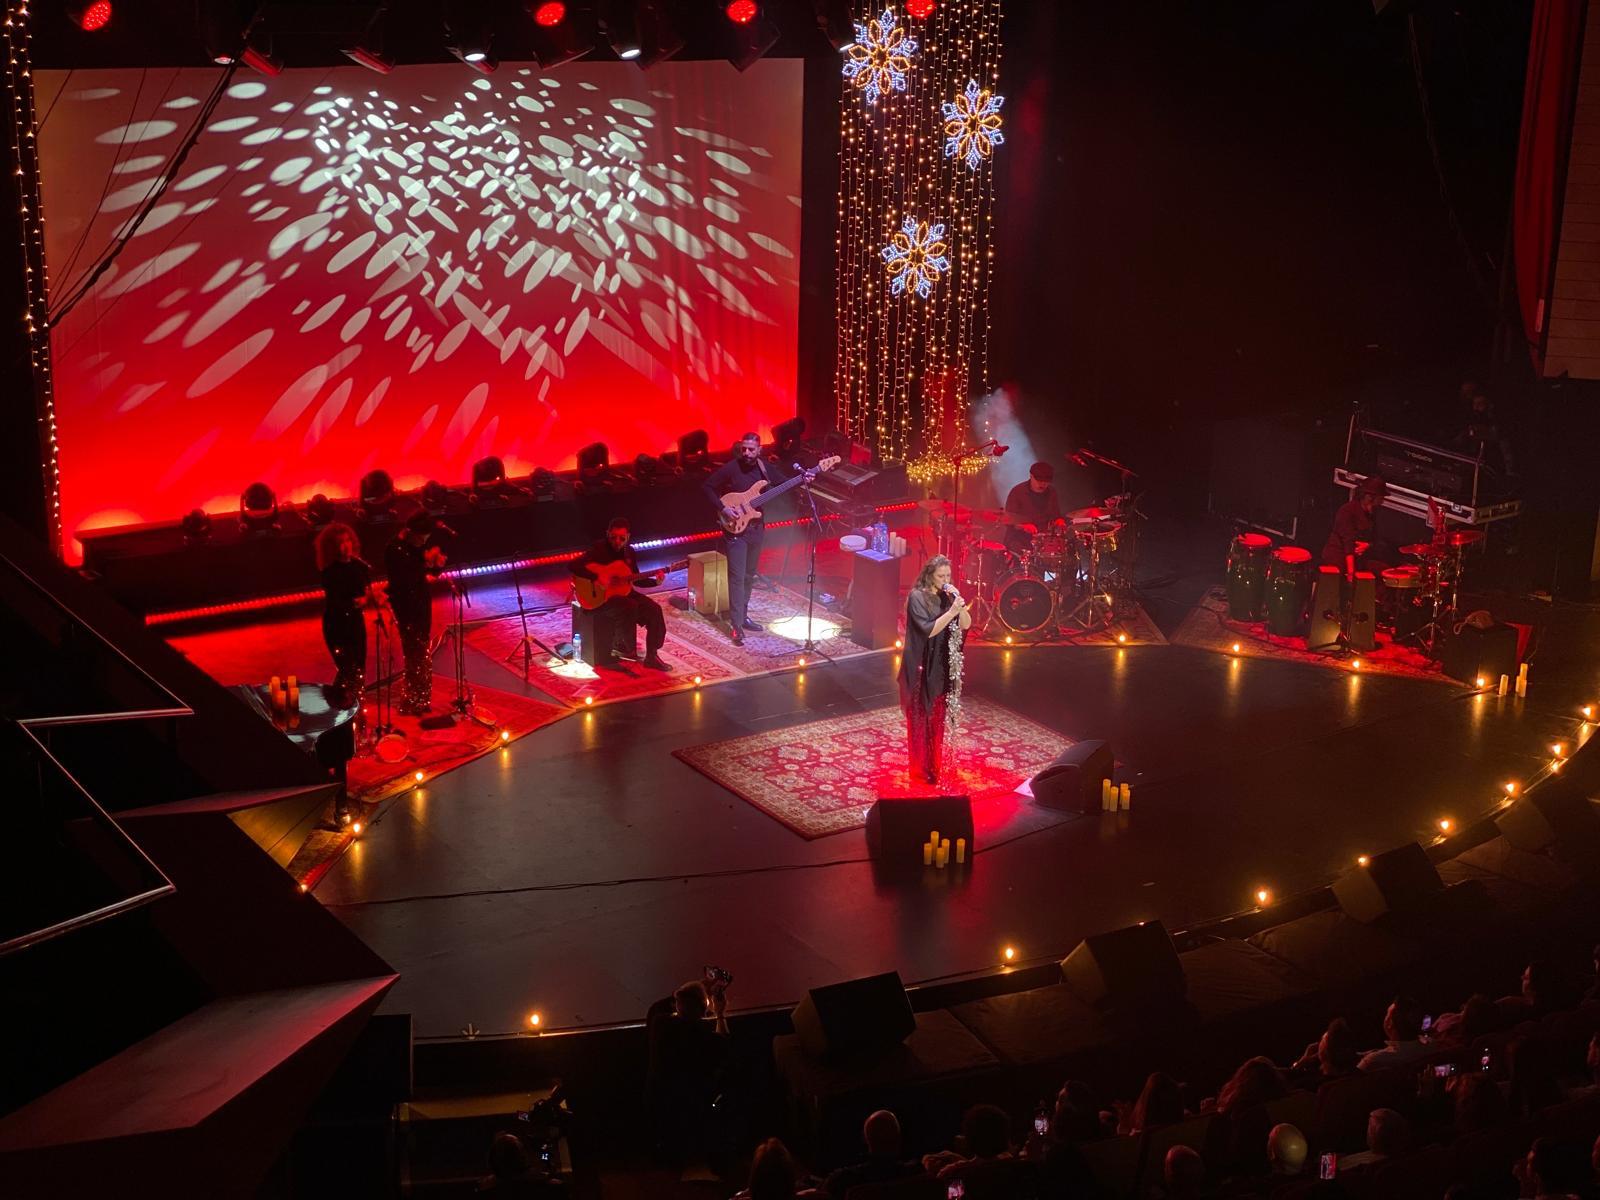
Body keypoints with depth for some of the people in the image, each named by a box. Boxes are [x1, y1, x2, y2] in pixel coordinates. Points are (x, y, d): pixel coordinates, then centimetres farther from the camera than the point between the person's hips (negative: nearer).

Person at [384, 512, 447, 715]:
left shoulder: (421, 545, 2)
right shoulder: (395, 550, -19)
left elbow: (434, 572, 10)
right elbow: (405, 579, -27)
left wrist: (438, 563, -12)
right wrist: (425, 563, -31)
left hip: (422, 601, 7)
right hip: (405, 605, -7)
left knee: (421, 652, 11)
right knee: (416, 654, -6)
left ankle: (420, 699, 21)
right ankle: (412, 702, 3)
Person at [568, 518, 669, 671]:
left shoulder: (629, 552, 7)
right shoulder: (599, 549, -14)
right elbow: (573, 565, -26)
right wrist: (597, 577, -33)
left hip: (623, 591, 7)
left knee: (654, 610, -12)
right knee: (629, 607, -34)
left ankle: (651, 657, -4)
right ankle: (627, 649, -11)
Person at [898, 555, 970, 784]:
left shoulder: (947, 596, 4)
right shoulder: (917, 597, -14)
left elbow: (966, 624, -1)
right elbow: (928, 629, -21)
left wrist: (959, 603, -16)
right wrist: (951, 612, -29)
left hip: (942, 667, 6)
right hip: (921, 667, -6)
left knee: (938, 718, 13)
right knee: (920, 718, 3)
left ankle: (935, 766, 24)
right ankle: (920, 771, 11)